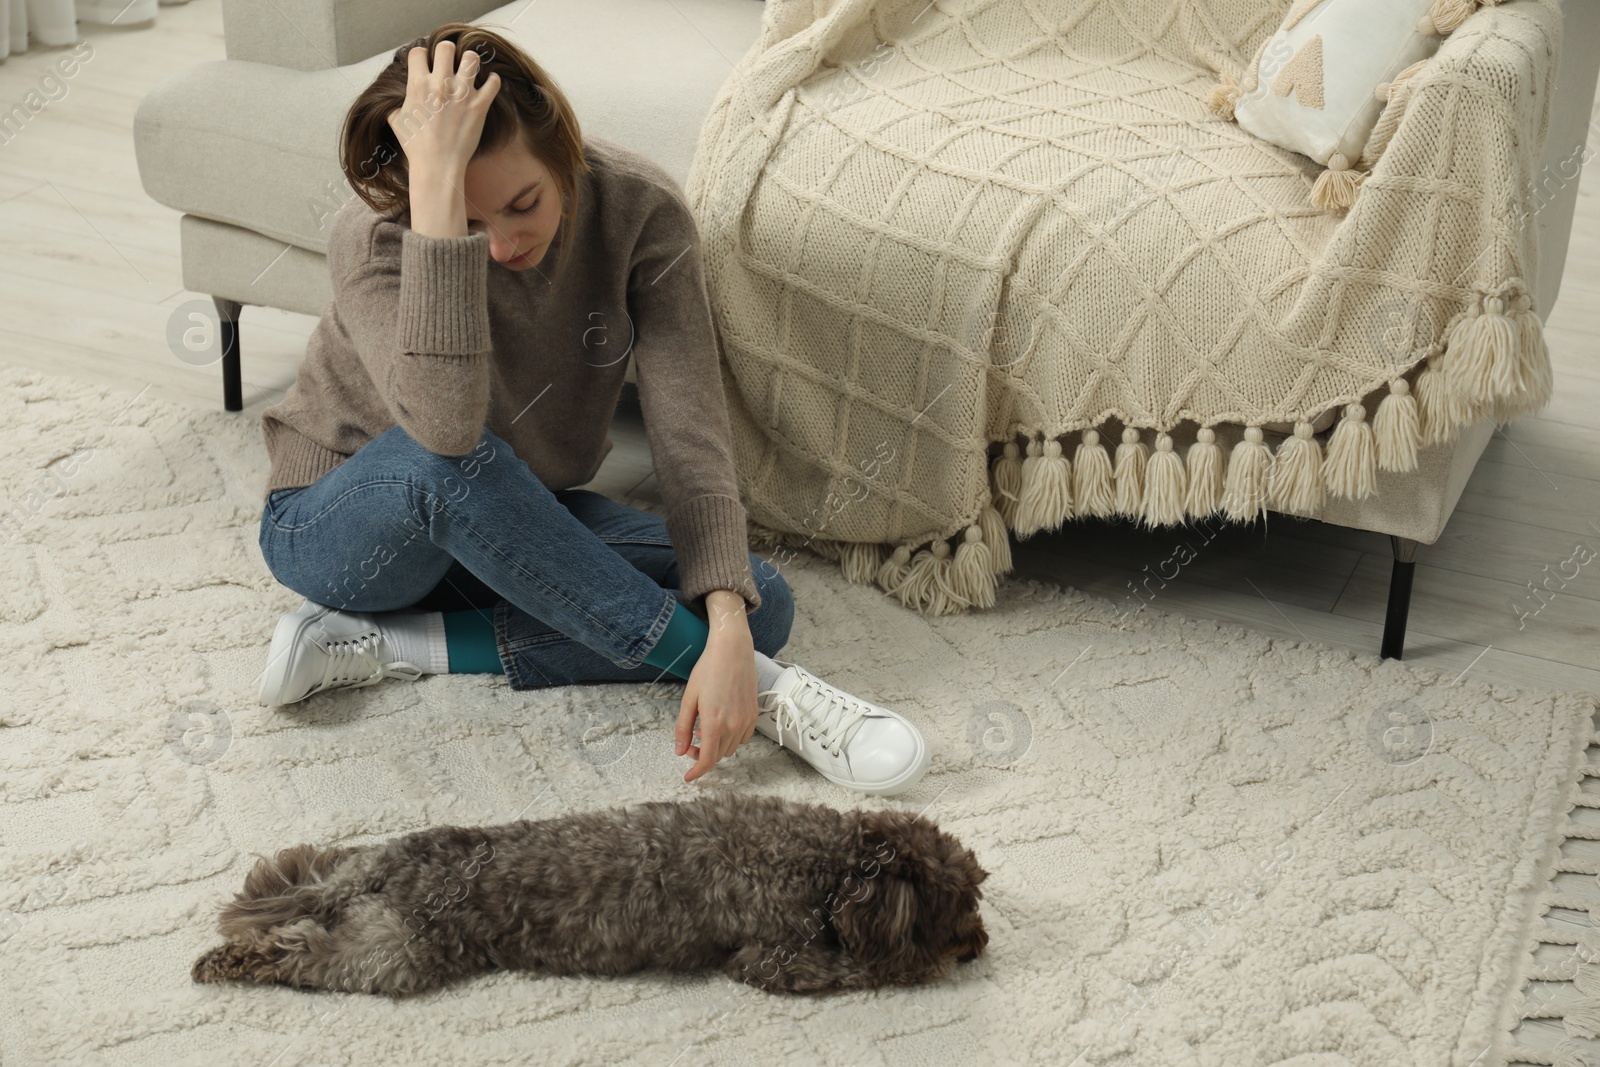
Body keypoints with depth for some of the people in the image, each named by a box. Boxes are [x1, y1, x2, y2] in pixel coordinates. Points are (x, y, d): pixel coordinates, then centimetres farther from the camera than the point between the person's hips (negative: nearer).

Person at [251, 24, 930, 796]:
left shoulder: (640, 209, -20)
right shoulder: (374, 237, -28)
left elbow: (689, 429, -27)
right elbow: (444, 424, -47)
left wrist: (729, 629, -40)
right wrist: (439, 180, -50)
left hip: (514, 526, 4)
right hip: (343, 523, -4)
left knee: (759, 603, -18)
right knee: (450, 461, -40)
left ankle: (393, 646, -20)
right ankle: (763, 687, -32)